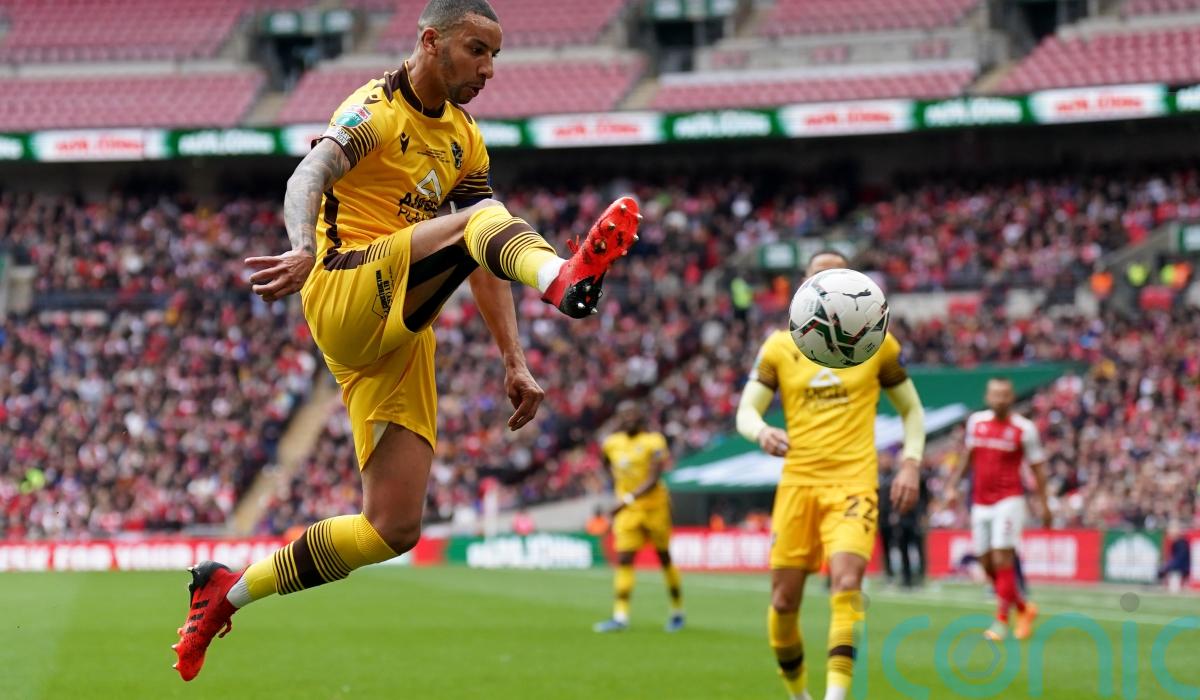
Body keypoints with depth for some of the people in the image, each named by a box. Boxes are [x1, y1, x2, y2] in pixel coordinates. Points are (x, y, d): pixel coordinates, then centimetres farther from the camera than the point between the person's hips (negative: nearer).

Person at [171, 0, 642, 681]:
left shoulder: (465, 139, 19)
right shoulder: (379, 109, -5)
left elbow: (486, 263, 20)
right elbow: (308, 177, -24)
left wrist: (515, 362, 10)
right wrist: (304, 248, -46)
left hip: (402, 336, 8)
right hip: (346, 294, -8)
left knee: (393, 529, 0)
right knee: (480, 218, -32)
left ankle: (226, 593, 16)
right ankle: (564, 277, -67)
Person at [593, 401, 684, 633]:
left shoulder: (653, 442, -12)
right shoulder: (611, 444, 3)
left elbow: (653, 480, -19)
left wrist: (627, 500, -26)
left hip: (654, 505, -3)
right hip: (627, 511, 3)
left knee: (665, 558, 7)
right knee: (624, 560, -8)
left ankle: (677, 612, 21)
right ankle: (620, 616, -12)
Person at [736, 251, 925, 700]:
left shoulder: (876, 342, 7)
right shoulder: (779, 347, 7)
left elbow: (911, 409, 15)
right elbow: (745, 413, 2)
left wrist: (910, 464, 0)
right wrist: (762, 433, -22)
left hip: (853, 482, -2)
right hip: (798, 482, 2)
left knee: (846, 579, -25)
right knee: (783, 600, 1)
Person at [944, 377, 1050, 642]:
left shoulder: (1024, 429, -4)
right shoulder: (976, 422, 8)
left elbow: (1037, 468, 1)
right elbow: (967, 457, 21)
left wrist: (1044, 505, -1)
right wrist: (953, 485, 13)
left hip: (1008, 500, -5)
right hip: (980, 501, 5)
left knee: (1002, 560, -13)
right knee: (987, 565, 5)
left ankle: (1001, 620, -6)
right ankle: (1024, 608, 23)